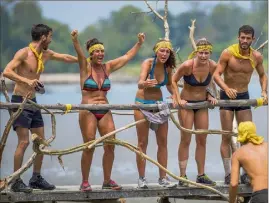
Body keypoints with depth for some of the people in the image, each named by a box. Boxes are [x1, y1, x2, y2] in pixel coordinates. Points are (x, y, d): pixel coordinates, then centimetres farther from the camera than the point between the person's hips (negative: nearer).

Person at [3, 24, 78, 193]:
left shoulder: (46, 54, 10)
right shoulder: (24, 53, -14)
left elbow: (66, 58, 25)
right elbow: (6, 72, -25)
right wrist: (26, 81, -36)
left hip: (32, 102, 8)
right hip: (20, 101, -8)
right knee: (24, 142, -12)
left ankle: (36, 178, 20)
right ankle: (16, 182, -7)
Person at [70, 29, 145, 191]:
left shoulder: (107, 67, 9)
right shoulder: (86, 67, -3)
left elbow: (127, 57, 15)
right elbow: (79, 53, -23)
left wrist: (139, 43, 11)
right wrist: (75, 40, -41)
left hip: (105, 112, 5)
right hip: (88, 112, -5)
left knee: (110, 146, 1)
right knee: (89, 147, -5)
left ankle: (107, 181, 13)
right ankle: (85, 182, 4)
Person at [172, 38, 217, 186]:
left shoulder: (213, 66, -11)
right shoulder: (187, 65, -24)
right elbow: (173, 81, -10)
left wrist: (209, 96, -2)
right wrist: (179, 99, -16)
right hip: (187, 103, -4)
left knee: (202, 140, 8)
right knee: (185, 140, -1)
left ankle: (201, 175, 17)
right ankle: (182, 176, 5)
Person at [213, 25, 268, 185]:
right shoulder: (228, 53, -15)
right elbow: (216, 74, -17)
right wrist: (226, 88, -33)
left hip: (244, 96, 3)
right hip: (227, 96, -3)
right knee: (227, 136, -2)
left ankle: (247, 173, 7)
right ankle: (228, 174, 1)